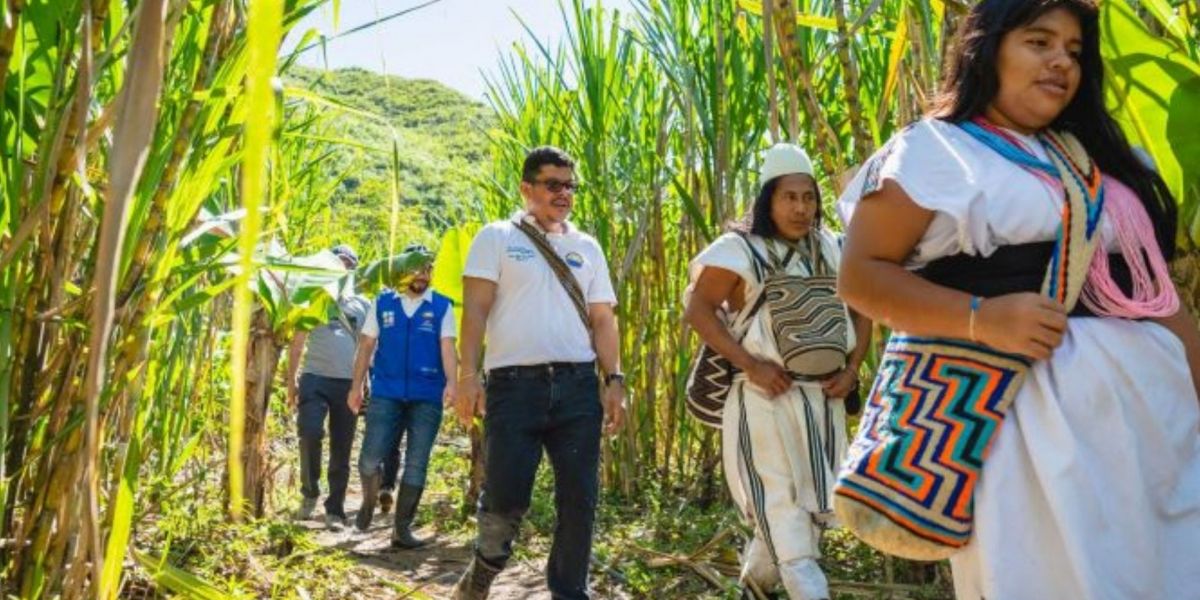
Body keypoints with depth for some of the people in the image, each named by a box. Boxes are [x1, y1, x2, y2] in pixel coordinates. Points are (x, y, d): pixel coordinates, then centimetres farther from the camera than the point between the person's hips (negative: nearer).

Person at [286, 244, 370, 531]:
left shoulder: (362, 304, 12)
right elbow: (297, 344, 9)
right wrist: (291, 381, 2)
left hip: (349, 383, 1)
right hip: (315, 378, -1)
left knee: (341, 449, 3)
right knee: (310, 432, -22)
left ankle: (335, 511, 12)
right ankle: (310, 493, 1)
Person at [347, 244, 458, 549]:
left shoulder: (442, 306, 3)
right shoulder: (383, 302, 8)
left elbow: (447, 346, -7)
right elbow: (366, 346, 10)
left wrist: (451, 381, -23)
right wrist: (356, 386, 4)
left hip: (427, 397, 0)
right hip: (386, 393, 1)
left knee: (416, 465, 2)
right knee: (370, 459, -4)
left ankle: (402, 529, 13)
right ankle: (369, 500, 28)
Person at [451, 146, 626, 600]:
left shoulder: (587, 248, 17)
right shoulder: (497, 238, 6)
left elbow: (603, 319, 15)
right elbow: (475, 308, -2)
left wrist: (614, 381, 5)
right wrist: (469, 376, -12)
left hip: (578, 386, 4)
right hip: (514, 385, -3)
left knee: (580, 501, 3)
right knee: (506, 498, -3)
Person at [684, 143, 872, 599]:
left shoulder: (832, 250, 9)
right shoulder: (740, 250, -6)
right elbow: (697, 311, -10)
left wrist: (852, 367, 0)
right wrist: (750, 365, -17)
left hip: (823, 397, 6)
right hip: (767, 397, -5)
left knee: (813, 502, 13)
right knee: (783, 506, -5)